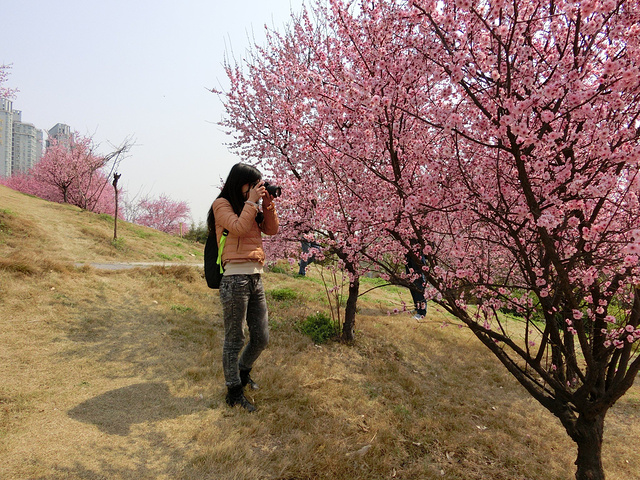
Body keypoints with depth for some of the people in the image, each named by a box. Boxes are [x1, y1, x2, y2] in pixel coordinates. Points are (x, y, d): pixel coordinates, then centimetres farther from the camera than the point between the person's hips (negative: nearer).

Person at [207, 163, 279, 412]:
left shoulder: (252, 208, 21)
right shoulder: (222, 204, 0)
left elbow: (271, 229, 14)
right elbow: (238, 228, -15)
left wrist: (268, 204, 4)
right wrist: (251, 201, -9)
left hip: (255, 278, 8)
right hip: (236, 278, -7)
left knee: (261, 337, 12)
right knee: (235, 339, 2)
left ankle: (242, 372, 38)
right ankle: (234, 392, 17)